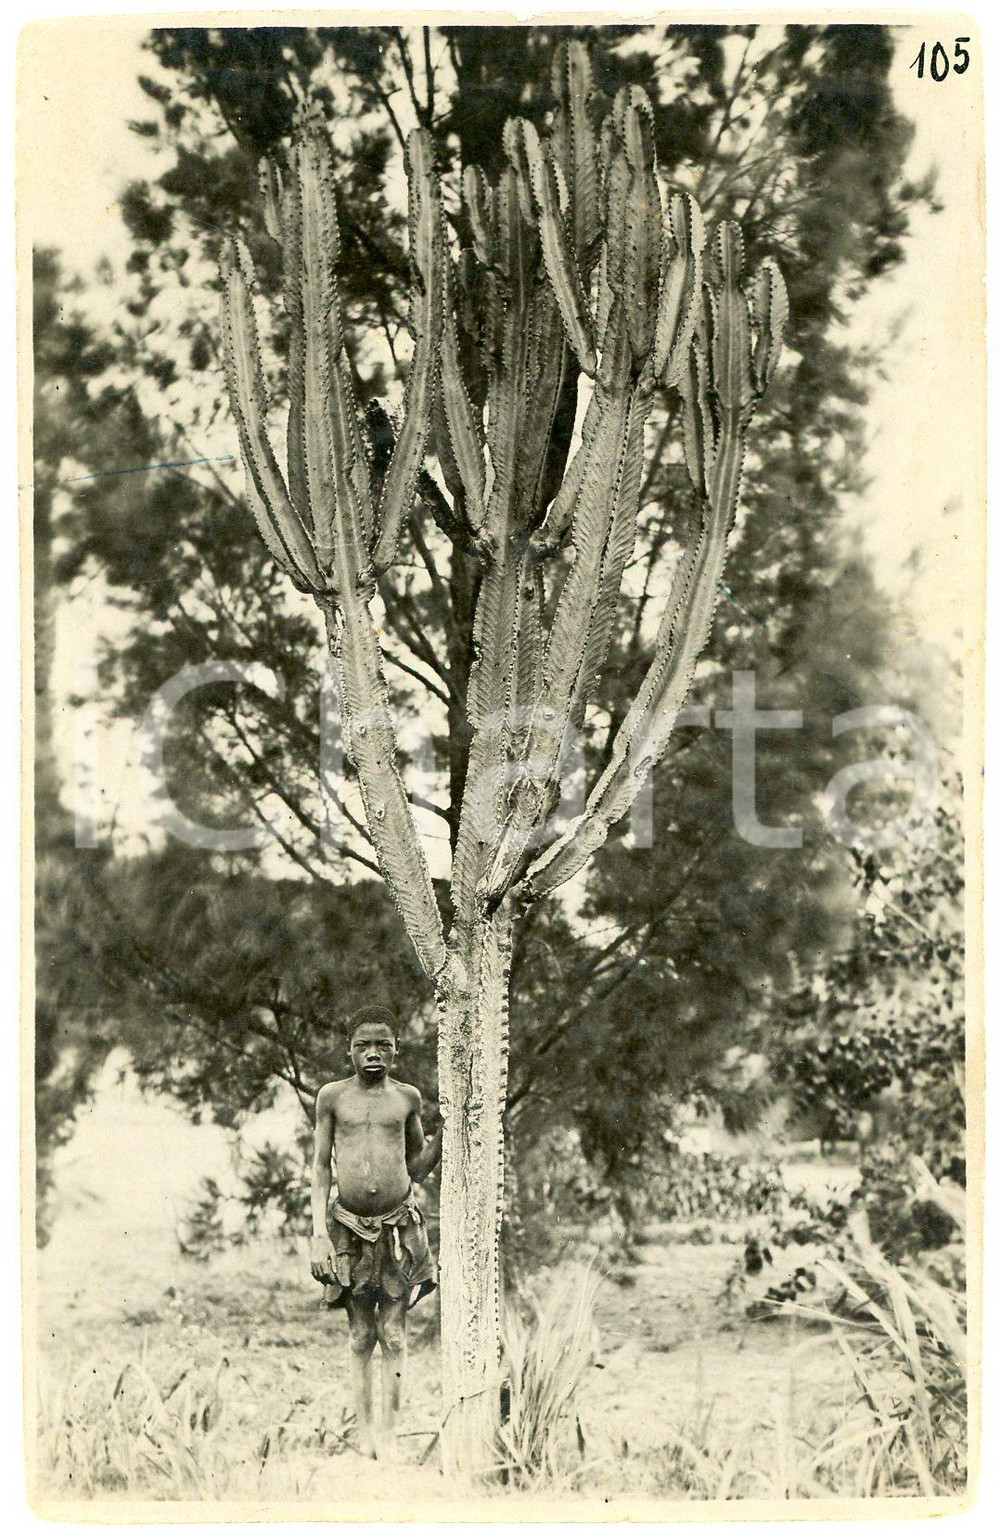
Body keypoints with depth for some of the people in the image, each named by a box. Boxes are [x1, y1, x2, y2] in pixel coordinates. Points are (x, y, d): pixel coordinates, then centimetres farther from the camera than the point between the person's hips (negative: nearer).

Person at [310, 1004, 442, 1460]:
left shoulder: (407, 1097, 5)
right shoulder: (332, 1096, 2)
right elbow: (321, 1165, 5)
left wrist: (443, 1135, -3)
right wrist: (319, 1230, -2)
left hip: (399, 1225, 0)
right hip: (348, 1225, 0)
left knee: (393, 1332, 1)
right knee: (360, 1334, 5)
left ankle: (389, 1434, 7)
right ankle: (364, 1431, 14)